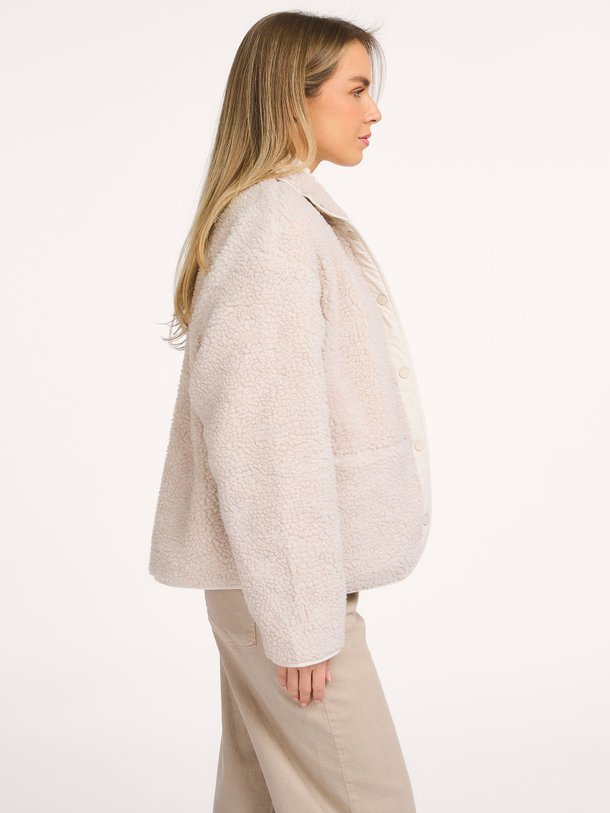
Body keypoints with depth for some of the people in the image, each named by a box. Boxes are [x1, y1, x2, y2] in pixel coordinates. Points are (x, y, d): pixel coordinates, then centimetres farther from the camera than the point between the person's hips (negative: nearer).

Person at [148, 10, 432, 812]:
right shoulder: (273, 225, -17)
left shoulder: (300, 215, 14)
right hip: (283, 572, -9)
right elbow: (262, 437, -21)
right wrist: (300, 619, -18)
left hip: (276, 566, 9)